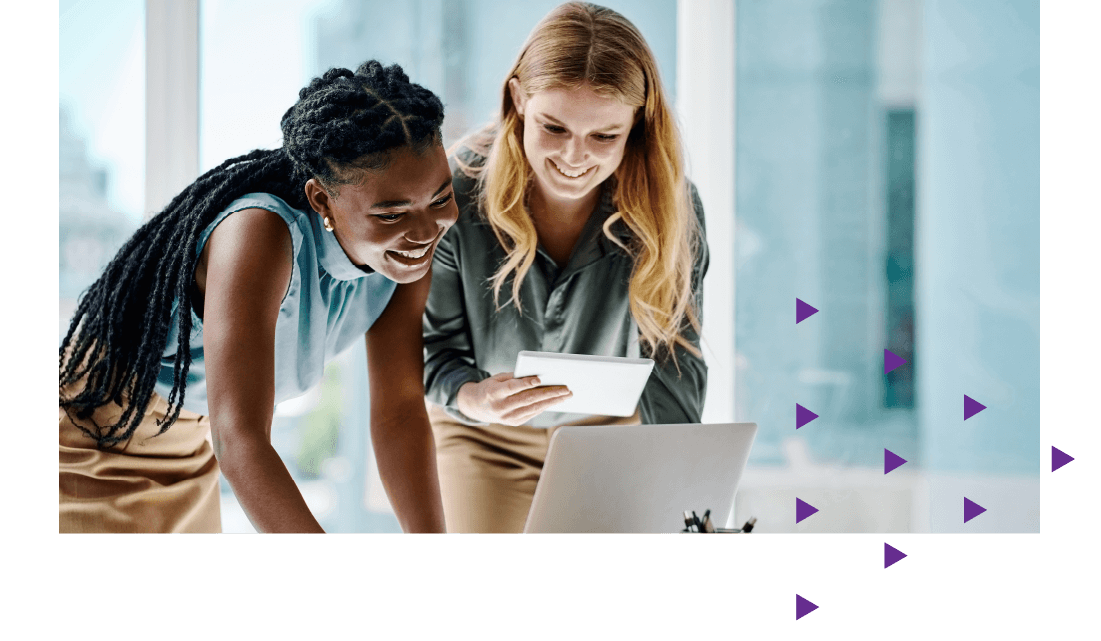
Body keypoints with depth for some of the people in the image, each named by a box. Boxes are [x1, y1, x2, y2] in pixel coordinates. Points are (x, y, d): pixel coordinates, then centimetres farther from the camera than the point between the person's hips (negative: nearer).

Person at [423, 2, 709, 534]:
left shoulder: (670, 208, -22)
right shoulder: (456, 191, -25)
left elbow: (678, 367, -18)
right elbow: (435, 352, -17)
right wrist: (477, 399, -39)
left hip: (613, 434, 1)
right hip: (484, 437, -1)